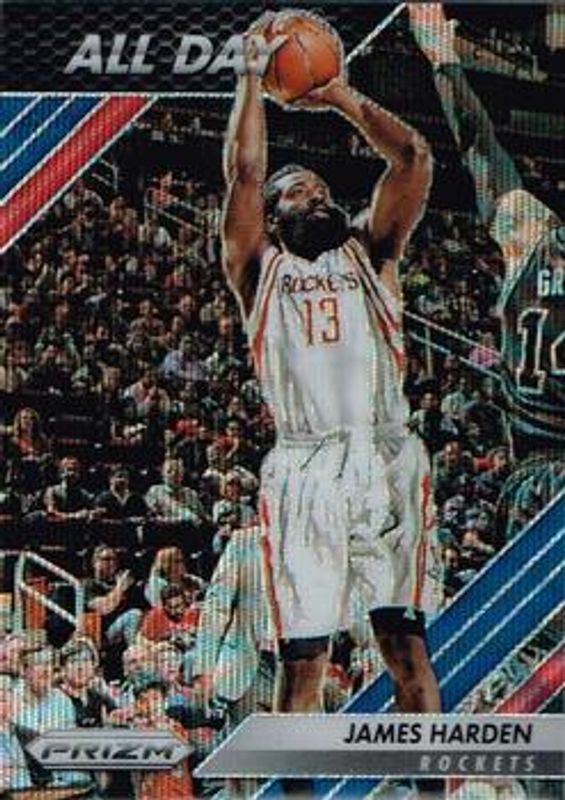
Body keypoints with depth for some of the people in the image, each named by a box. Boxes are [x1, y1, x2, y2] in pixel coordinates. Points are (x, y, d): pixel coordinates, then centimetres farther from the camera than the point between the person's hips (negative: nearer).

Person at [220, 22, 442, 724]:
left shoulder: (369, 254, 20)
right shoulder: (260, 269, 16)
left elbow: (414, 157, 12)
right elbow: (243, 168, 6)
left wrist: (340, 95, 15)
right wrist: (250, 75, 12)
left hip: (387, 461, 1)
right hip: (303, 470, -1)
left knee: (406, 639, -1)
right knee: (302, 655, -1)